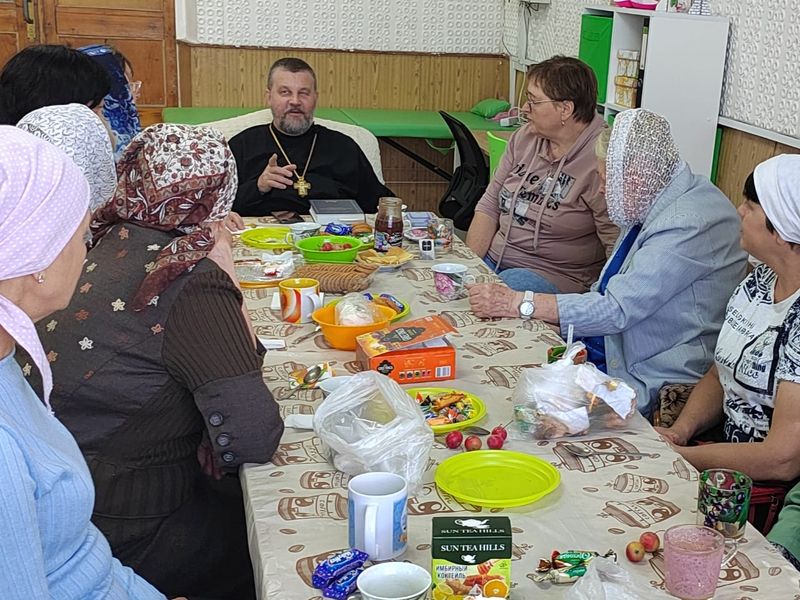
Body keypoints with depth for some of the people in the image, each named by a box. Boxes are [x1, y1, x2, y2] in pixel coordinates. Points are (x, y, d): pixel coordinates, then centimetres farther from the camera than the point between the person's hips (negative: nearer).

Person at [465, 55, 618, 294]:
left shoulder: (600, 160, -17)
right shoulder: (524, 137, 7)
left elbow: (618, 250, -18)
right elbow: (489, 206, 10)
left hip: (553, 274, -6)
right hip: (493, 258, 7)